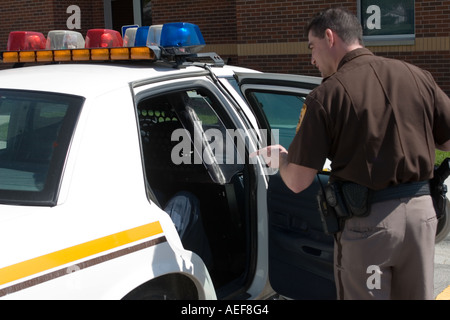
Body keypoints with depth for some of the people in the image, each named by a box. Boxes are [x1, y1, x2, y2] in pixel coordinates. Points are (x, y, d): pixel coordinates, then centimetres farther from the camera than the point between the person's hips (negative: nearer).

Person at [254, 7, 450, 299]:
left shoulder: (326, 95, -10)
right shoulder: (418, 77, 1)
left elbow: (297, 182, -9)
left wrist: (279, 158, 13)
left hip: (366, 220, -4)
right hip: (422, 211, 4)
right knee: (418, 294, 20)